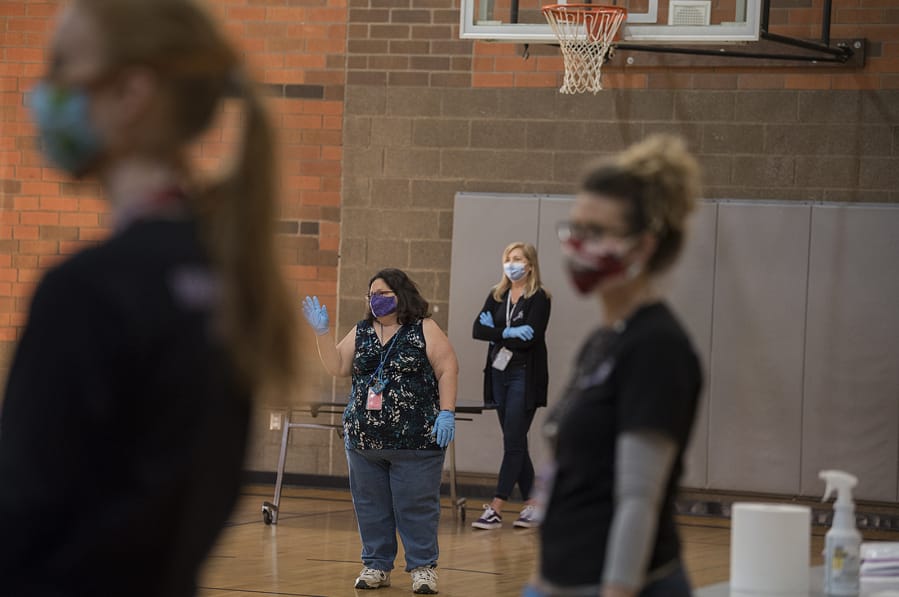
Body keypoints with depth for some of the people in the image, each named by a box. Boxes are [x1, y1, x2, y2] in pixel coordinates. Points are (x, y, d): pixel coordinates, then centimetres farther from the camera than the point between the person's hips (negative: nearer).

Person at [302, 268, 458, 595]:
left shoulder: (425, 330, -2)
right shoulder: (362, 332, 13)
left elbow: (447, 370, -5)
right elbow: (337, 366, 9)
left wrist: (446, 412, -14)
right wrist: (323, 332, -2)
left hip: (415, 439, -5)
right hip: (364, 438, 5)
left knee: (416, 506, -2)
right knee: (370, 506, 8)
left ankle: (423, 566, 6)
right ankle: (376, 565, 17)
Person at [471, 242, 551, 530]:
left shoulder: (539, 298, -7)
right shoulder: (497, 295, 10)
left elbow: (530, 338, -18)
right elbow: (478, 330, -1)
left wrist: (495, 333, -9)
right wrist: (507, 333, -15)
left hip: (524, 377, -7)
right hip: (499, 375, 7)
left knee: (513, 443, -7)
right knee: (516, 444, 10)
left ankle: (495, 510, -9)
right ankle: (531, 506, 17)